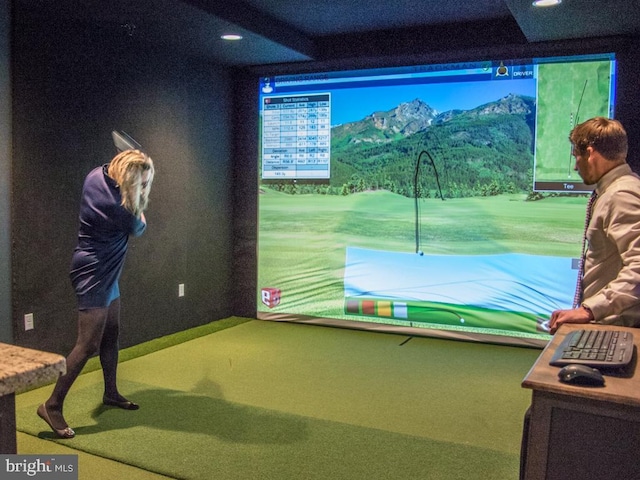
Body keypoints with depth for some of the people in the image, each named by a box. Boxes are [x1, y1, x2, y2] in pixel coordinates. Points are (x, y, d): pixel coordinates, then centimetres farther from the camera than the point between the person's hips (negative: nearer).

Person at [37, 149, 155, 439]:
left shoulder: (97, 175, -4)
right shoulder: (115, 205, -29)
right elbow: (138, 228, -5)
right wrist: (138, 206, 13)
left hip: (105, 274, 10)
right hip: (94, 276, -10)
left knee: (111, 334, 17)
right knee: (88, 344, -8)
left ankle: (111, 393, 30)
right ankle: (52, 406, 2)